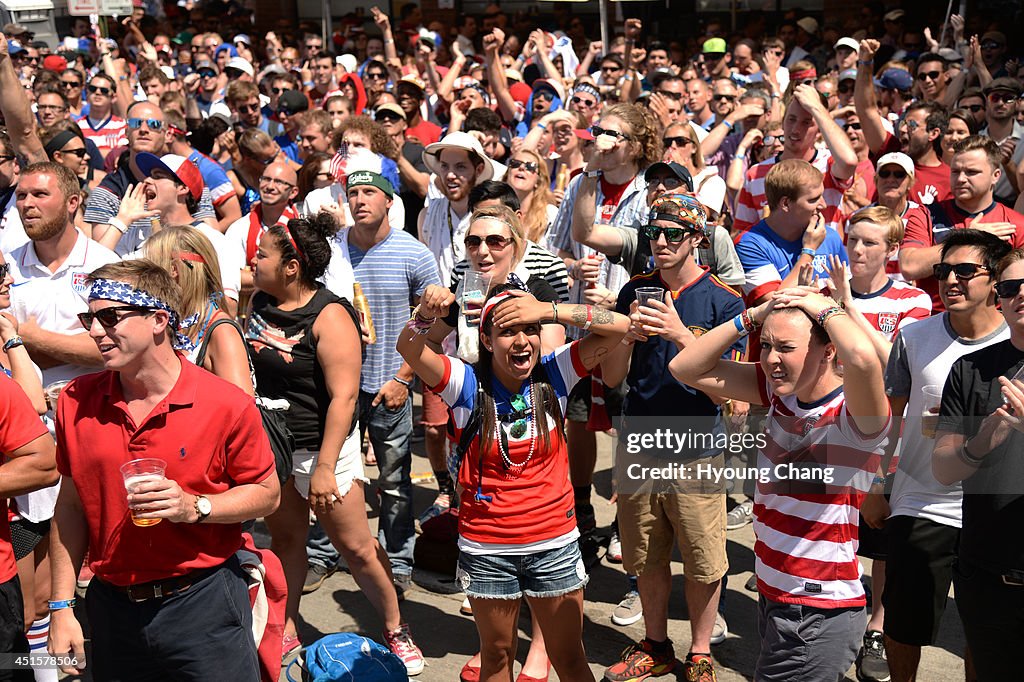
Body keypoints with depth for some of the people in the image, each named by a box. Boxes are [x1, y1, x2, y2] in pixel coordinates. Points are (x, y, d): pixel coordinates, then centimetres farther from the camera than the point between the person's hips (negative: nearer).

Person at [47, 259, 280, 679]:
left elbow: (267, 494, -3)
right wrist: (62, 607, 4)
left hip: (204, 603, -3)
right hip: (111, 608, 4)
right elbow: (71, 505, 6)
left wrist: (195, 507, -20)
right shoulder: (76, 403, -2)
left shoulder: (227, 405, -13)